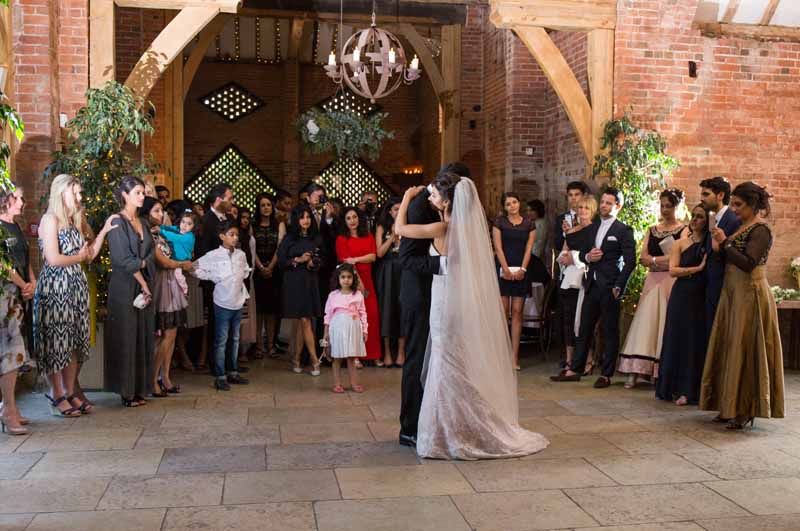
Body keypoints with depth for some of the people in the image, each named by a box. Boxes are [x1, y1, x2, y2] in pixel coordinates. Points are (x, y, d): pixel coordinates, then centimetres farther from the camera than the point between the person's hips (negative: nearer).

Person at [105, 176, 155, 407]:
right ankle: (126, 392, 3)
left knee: (143, 338, 7)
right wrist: (143, 284, -10)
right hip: (125, 289, -7)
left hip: (144, 287, 7)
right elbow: (124, 259, -13)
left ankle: (138, 389, 14)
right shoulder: (117, 222, -7)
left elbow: (151, 256, 9)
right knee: (126, 339, -3)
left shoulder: (143, 223, 15)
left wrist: (139, 263, -11)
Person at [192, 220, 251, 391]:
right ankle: (220, 377, 4)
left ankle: (233, 372, 23)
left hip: (238, 302, 5)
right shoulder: (213, 255, -9)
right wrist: (213, 277, -6)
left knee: (235, 339, 13)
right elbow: (195, 268, -7)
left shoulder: (241, 255, 5)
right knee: (221, 341, -1)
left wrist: (239, 279, 8)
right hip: (223, 303, -5)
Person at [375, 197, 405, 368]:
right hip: (387, 273, 0)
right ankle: (386, 351, 6)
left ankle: (401, 352, 4)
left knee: (402, 308, -1)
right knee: (387, 308, 0)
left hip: (403, 271, 0)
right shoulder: (382, 228, 7)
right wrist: (393, 235, -8)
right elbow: (380, 252, -3)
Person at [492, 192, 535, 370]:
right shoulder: (499, 222, 5)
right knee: (503, 312, -4)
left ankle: (515, 356, 1)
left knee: (517, 312, 1)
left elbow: (528, 249, 4)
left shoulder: (529, 223, 10)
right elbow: (498, 247, -2)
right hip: (503, 270, -1)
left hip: (521, 272, 2)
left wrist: (522, 269, -8)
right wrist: (506, 269, -11)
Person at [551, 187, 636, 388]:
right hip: (592, 285, 6)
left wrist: (619, 286, -14)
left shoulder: (624, 231, -5)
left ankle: (606, 375, 10)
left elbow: (630, 261, -10)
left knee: (610, 332, 3)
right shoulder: (593, 227, 14)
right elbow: (582, 253, 20)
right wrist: (587, 256, -4)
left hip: (610, 288, -6)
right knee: (584, 329, 9)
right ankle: (575, 370, 16)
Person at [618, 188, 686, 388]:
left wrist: (655, 260, -11)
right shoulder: (652, 230, 16)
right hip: (653, 282, 4)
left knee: (665, 325, -4)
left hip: (672, 283, -4)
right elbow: (643, 258, 7)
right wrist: (662, 259, -10)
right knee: (645, 323, -2)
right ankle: (635, 371, -4)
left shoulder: (684, 230, 0)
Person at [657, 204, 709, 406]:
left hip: (702, 298, 0)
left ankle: (689, 390, 8)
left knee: (696, 342, 1)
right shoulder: (680, 243, 6)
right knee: (678, 339, 4)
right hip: (682, 296, 0)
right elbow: (673, 270, -7)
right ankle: (674, 387, 12)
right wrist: (699, 268, -12)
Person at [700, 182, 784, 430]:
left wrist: (725, 243, -17)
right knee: (731, 349, 9)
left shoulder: (760, 230, -12)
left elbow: (748, 263, -22)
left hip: (750, 294, -9)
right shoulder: (741, 227, 14)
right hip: (733, 293, 9)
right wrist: (720, 246, -5)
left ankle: (745, 411, 2)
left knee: (745, 350, -5)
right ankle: (731, 407, 17)